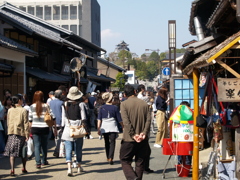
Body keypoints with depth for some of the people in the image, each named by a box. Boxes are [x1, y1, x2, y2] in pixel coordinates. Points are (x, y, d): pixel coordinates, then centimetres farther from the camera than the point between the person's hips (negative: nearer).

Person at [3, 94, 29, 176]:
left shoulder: (10, 110, 6)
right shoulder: (23, 110, -7)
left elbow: (8, 122, 13)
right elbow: (26, 123, -8)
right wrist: (27, 134, -4)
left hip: (11, 133, 3)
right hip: (21, 132, -3)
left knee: (12, 152, 1)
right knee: (23, 151, 13)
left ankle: (12, 170, -9)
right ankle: (24, 168, 24)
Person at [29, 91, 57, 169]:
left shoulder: (32, 107, -2)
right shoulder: (46, 106, -1)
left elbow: (30, 119, 0)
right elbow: (52, 117, -1)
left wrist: (31, 129, 8)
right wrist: (55, 128, 6)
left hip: (35, 128, -1)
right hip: (45, 128, 1)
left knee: (37, 146, 1)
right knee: (44, 145, 17)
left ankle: (38, 163, -9)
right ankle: (44, 161, 29)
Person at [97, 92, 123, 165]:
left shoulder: (102, 108, 0)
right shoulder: (115, 108, -6)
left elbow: (99, 119, -4)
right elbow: (119, 119, -2)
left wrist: (98, 129, -2)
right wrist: (123, 127, 12)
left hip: (105, 128, 3)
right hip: (113, 127, -3)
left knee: (107, 143, 16)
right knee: (112, 143, -3)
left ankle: (108, 157, 25)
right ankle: (110, 158, -18)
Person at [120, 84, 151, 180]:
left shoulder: (124, 104, -5)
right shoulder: (144, 104, 6)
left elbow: (126, 122, -14)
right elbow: (148, 120, -5)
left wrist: (133, 135, -15)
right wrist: (144, 133, -12)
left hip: (129, 139, -3)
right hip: (143, 139, 3)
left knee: (125, 160, 5)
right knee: (140, 162, 12)